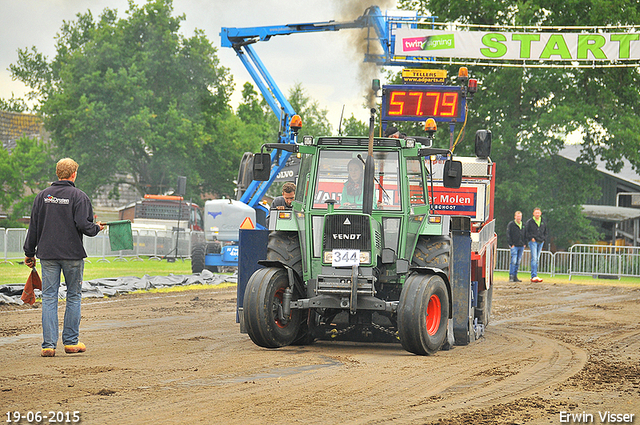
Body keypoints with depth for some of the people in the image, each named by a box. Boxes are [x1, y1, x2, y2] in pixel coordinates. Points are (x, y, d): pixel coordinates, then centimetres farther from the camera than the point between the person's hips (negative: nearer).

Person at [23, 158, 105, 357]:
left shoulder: (42, 196, 6)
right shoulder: (79, 196, -6)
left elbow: (33, 226, 8)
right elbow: (84, 225, -15)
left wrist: (29, 253, 15)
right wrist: (97, 228, 7)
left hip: (47, 254, 3)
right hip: (72, 254, -3)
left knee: (49, 298, 3)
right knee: (74, 296, 10)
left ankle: (48, 344, -3)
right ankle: (71, 342, 12)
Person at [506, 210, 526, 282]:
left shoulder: (523, 225, 15)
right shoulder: (511, 224, -2)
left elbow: (525, 235, 22)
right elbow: (508, 235, -4)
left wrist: (524, 243, 11)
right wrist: (511, 244, -11)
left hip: (521, 246, 5)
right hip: (514, 246, -5)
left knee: (518, 262, 7)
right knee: (513, 261, -13)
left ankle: (515, 276, 12)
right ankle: (511, 276, -10)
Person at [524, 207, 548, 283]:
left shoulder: (543, 222, 12)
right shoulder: (529, 222, 0)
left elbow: (546, 232, 21)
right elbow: (526, 231, 1)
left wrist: (544, 239, 5)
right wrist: (531, 238, -9)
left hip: (541, 242, 5)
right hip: (533, 242, -5)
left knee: (537, 260, 7)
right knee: (534, 258, -15)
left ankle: (533, 276, 12)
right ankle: (534, 276, -19)